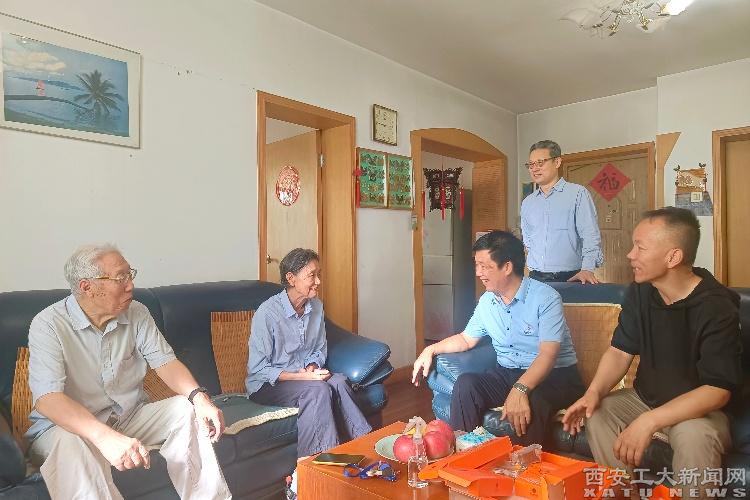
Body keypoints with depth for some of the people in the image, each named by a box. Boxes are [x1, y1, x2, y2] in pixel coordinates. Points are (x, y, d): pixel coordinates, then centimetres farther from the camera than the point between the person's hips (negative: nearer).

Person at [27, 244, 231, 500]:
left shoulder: (136, 313, -3)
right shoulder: (48, 325, -17)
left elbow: (165, 361, -7)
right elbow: (47, 398, -29)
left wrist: (199, 397, -28)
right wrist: (106, 437, -45)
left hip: (130, 417, 5)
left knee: (186, 409, -16)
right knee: (69, 443, -36)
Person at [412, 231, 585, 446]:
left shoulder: (545, 297, -14)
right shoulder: (487, 301, 8)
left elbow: (548, 354, -24)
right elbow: (466, 339, 20)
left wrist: (520, 389, -40)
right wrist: (431, 350, 4)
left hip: (554, 374, -5)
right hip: (507, 373, 6)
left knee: (530, 403, -38)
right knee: (465, 384, -22)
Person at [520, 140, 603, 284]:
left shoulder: (578, 193, -3)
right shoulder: (527, 203, 13)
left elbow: (590, 235, -11)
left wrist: (587, 269, -23)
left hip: (570, 278, -4)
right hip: (535, 278, 4)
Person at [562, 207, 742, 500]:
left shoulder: (717, 308, -23)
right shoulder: (640, 291, -6)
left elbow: (718, 390, -26)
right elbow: (620, 350, -1)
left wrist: (650, 421, -34)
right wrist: (594, 392, -19)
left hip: (698, 408, -5)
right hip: (645, 397, 6)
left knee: (694, 436, -35)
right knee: (596, 413, -16)